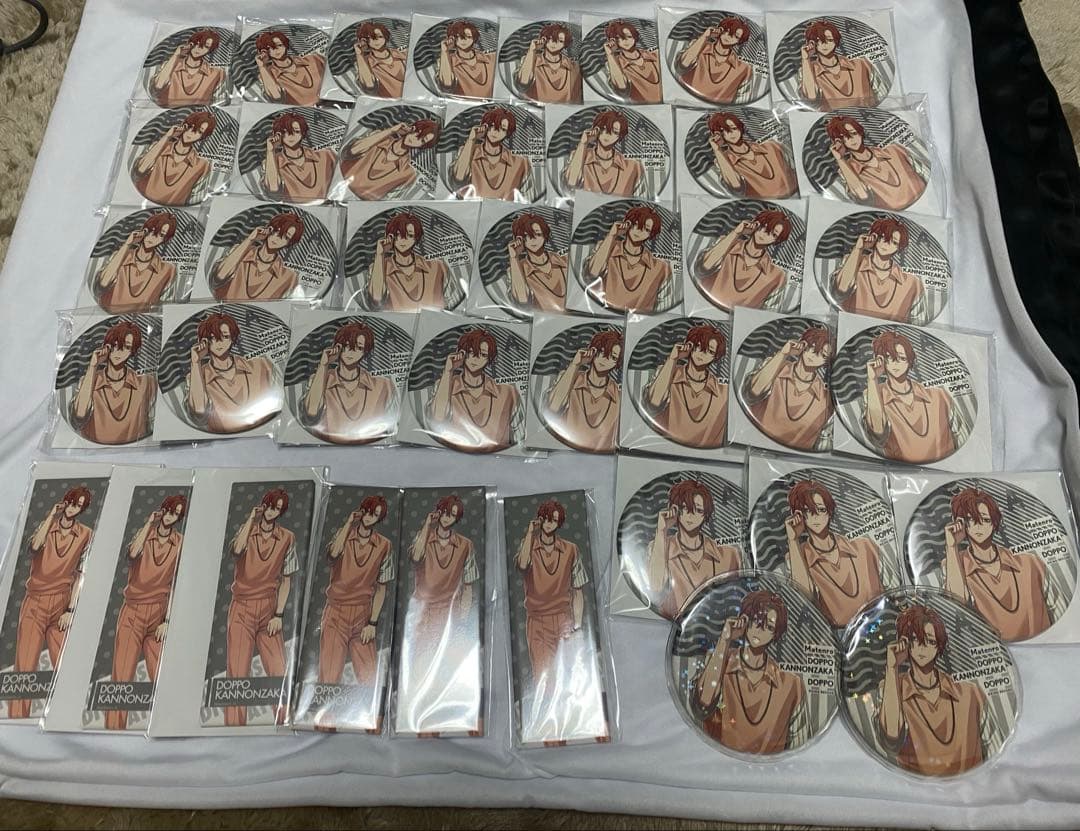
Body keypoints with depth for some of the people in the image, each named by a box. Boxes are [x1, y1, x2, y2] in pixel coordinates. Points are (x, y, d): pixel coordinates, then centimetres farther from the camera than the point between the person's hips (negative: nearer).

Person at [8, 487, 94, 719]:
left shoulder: (85, 535, 4)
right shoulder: (46, 525, 6)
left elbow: (80, 574, 2)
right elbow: (34, 546, -18)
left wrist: (71, 610, -4)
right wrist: (51, 515, -13)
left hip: (61, 605, 0)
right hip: (35, 603, 0)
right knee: (25, 666, -5)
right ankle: (17, 719, -1)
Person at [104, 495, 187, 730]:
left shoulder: (180, 542, 4)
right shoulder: (144, 532, 8)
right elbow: (133, 553, -17)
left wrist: (167, 620, -6)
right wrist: (149, 522, -10)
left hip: (159, 615, -1)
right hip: (132, 613, 1)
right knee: (121, 676, -6)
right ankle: (113, 727, -1)